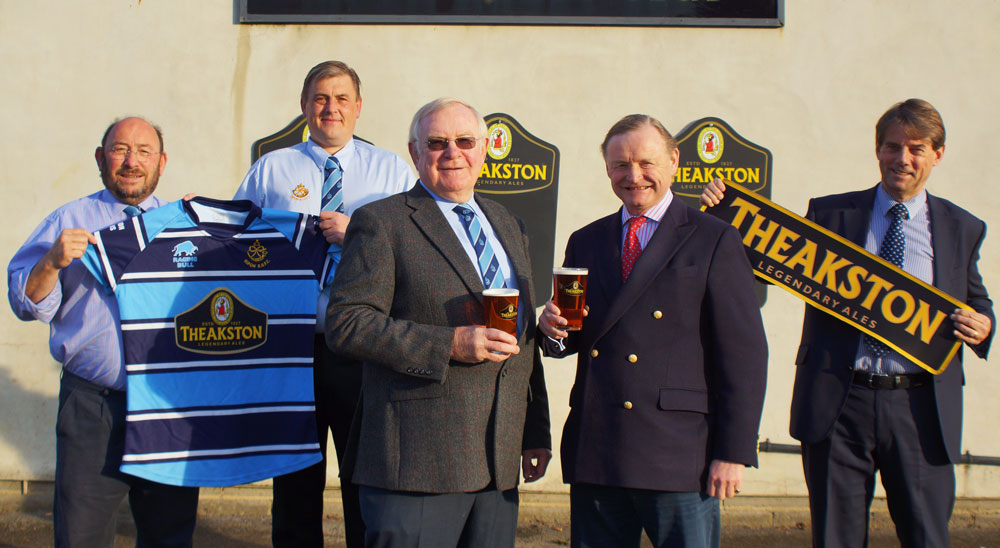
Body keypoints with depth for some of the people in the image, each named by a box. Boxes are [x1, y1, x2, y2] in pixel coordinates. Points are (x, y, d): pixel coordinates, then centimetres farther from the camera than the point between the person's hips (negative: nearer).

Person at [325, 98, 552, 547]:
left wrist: (536, 433, 18)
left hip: (498, 460, 6)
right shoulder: (381, 222, -3)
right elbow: (345, 324, -12)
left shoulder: (508, 226, 18)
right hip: (418, 458, -6)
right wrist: (450, 344, -19)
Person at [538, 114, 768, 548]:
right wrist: (555, 332, -6)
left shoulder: (713, 241, 0)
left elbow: (744, 354, -4)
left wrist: (733, 452, -10)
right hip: (594, 453, 4)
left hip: (679, 455, -4)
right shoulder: (585, 243, 16)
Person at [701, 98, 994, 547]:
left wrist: (982, 327, -4)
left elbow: (977, 304, 19)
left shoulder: (962, 229, 11)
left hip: (921, 409, 1)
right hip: (838, 403, 0)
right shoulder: (830, 214, 8)